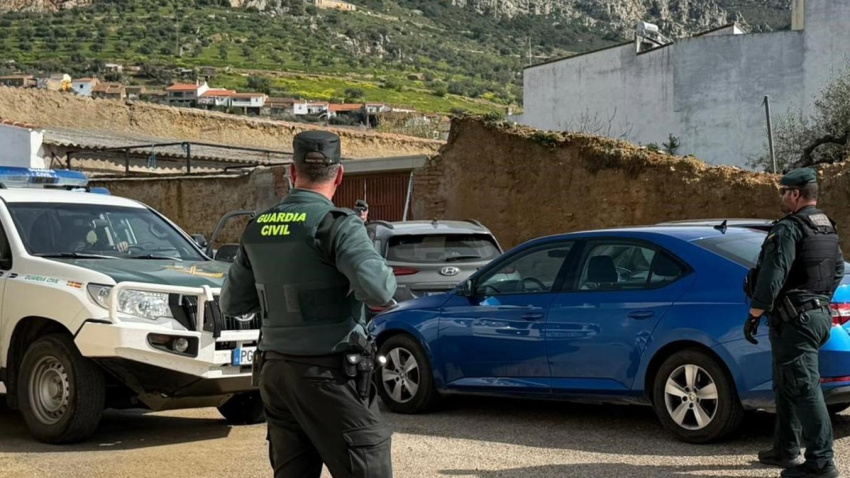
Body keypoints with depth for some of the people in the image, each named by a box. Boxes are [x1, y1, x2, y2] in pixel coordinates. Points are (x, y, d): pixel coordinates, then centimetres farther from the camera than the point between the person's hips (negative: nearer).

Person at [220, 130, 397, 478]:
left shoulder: (256, 230, 7)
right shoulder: (336, 224, -13)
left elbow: (231, 303, 16)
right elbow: (378, 291, -25)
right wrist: (385, 273, -4)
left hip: (276, 371, 7)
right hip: (329, 374, -7)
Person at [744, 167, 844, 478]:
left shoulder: (789, 229, -15)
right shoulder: (828, 230, 15)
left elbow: (772, 276, -21)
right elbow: (838, 270, 25)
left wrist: (754, 315, -16)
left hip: (794, 320, -10)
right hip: (820, 314, 10)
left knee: (804, 388, -9)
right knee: (787, 385, 19)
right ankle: (786, 450, 26)